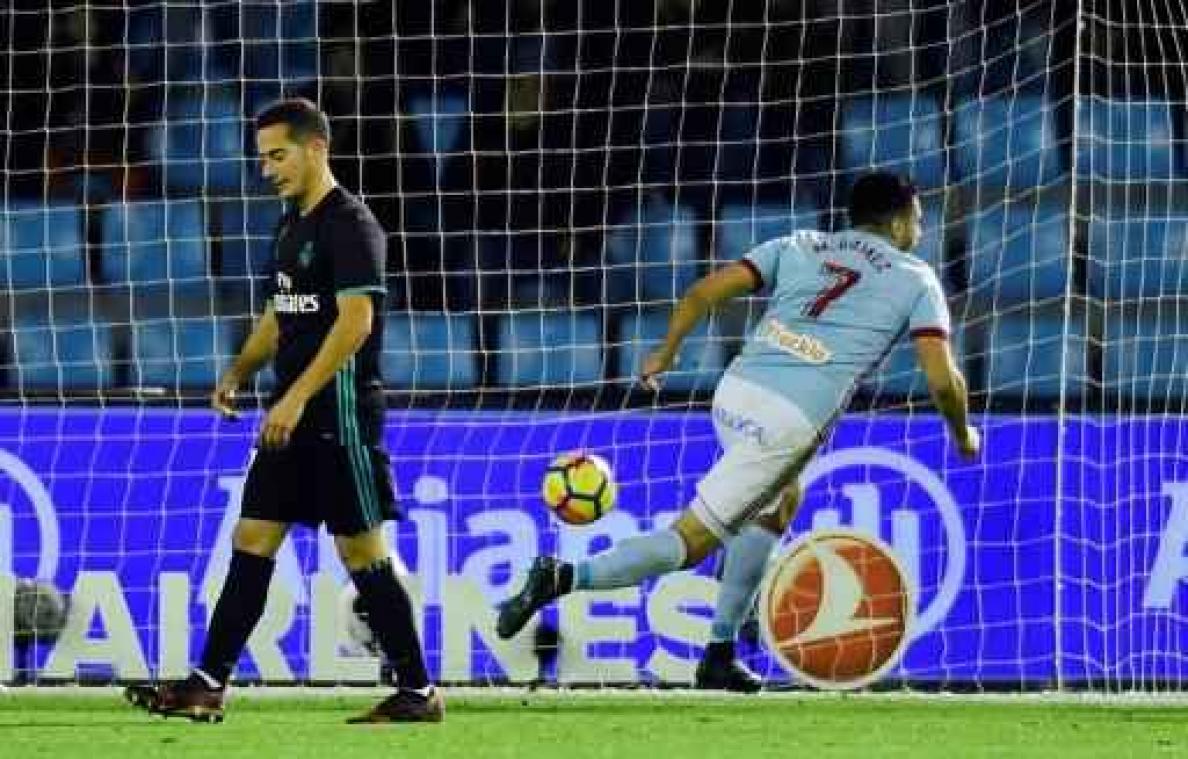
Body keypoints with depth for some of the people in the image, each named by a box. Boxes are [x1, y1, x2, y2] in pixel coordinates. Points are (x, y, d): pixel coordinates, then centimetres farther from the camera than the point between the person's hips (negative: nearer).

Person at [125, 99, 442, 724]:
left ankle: (419, 693, 3)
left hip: (340, 414, -9)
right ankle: (208, 686, 4)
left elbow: (356, 320, -21)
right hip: (293, 418, 9)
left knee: (362, 553, -5)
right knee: (251, 543, 4)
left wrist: (297, 398, -25)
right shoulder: (292, 226, 16)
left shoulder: (350, 224, -12)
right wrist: (239, 372, 10)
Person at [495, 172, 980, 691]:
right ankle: (565, 578, -20)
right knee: (689, 542, -3)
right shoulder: (915, 280, 10)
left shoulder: (799, 247, 20)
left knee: (779, 505, 31)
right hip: (789, 424, -6)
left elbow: (702, 292, 11)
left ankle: (720, 654, 29)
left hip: (735, 394, 6)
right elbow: (942, 379, 1)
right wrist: (962, 435, 20)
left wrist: (664, 354, 24)